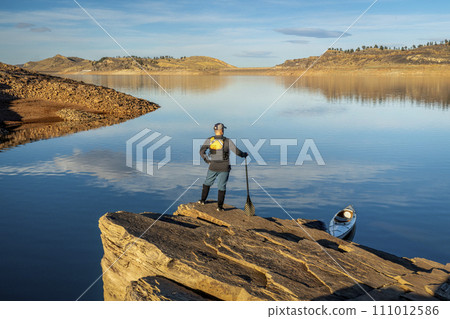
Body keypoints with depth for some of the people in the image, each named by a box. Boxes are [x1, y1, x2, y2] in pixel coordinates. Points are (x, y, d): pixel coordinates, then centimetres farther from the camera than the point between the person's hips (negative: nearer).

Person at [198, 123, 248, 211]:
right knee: (222, 186, 7)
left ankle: (203, 200, 32)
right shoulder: (227, 141, -12)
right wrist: (244, 154, 11)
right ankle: (220, 206, 8)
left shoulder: (209, 140, -6)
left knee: (207, 183, 23)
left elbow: (202, 152, -6)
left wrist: (207, 160, 8)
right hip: (224, 168, -2)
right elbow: (237, 152, -8)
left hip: (213, 167, 2)